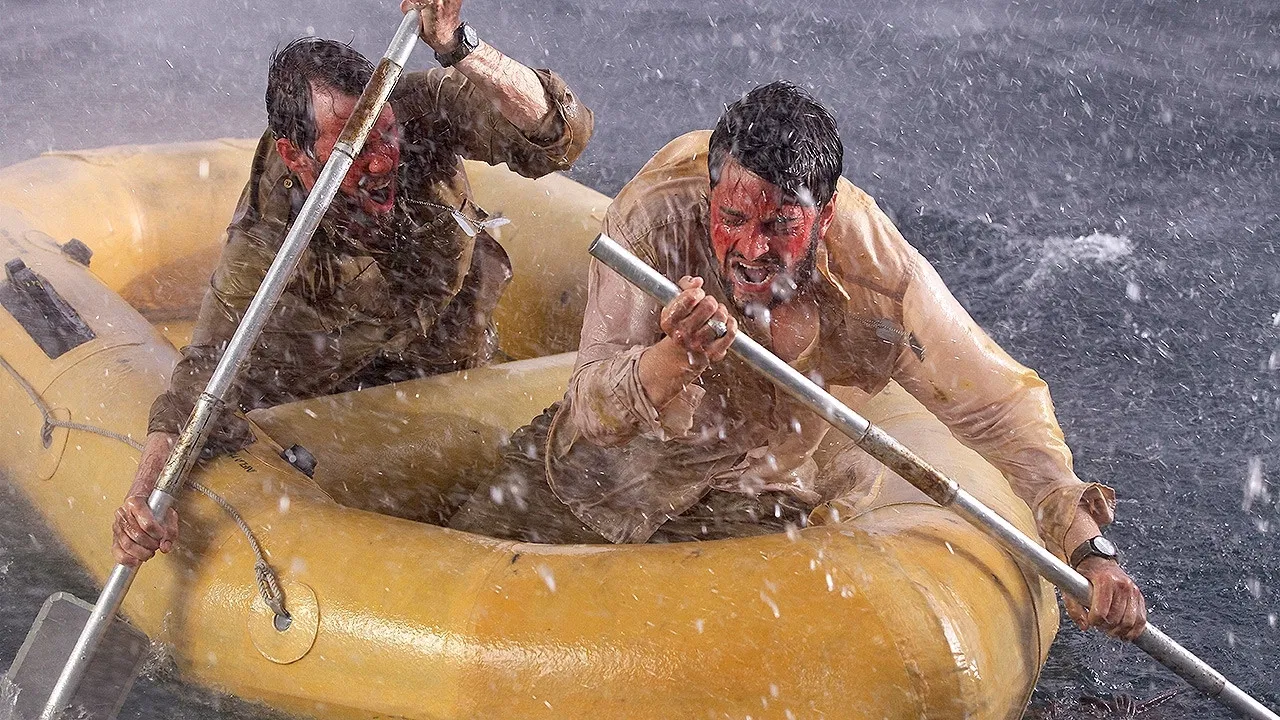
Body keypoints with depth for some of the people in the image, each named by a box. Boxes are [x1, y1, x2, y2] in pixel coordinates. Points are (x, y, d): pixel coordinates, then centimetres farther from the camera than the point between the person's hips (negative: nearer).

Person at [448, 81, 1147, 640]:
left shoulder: (879, 276, -27)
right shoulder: (655, 213, -30)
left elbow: (1000, 404, -16)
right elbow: (593, 407, -30)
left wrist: (1087, 546, -23)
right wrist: (675, 361, -52)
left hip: (752, 506, 0)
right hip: (601, 467, 1)